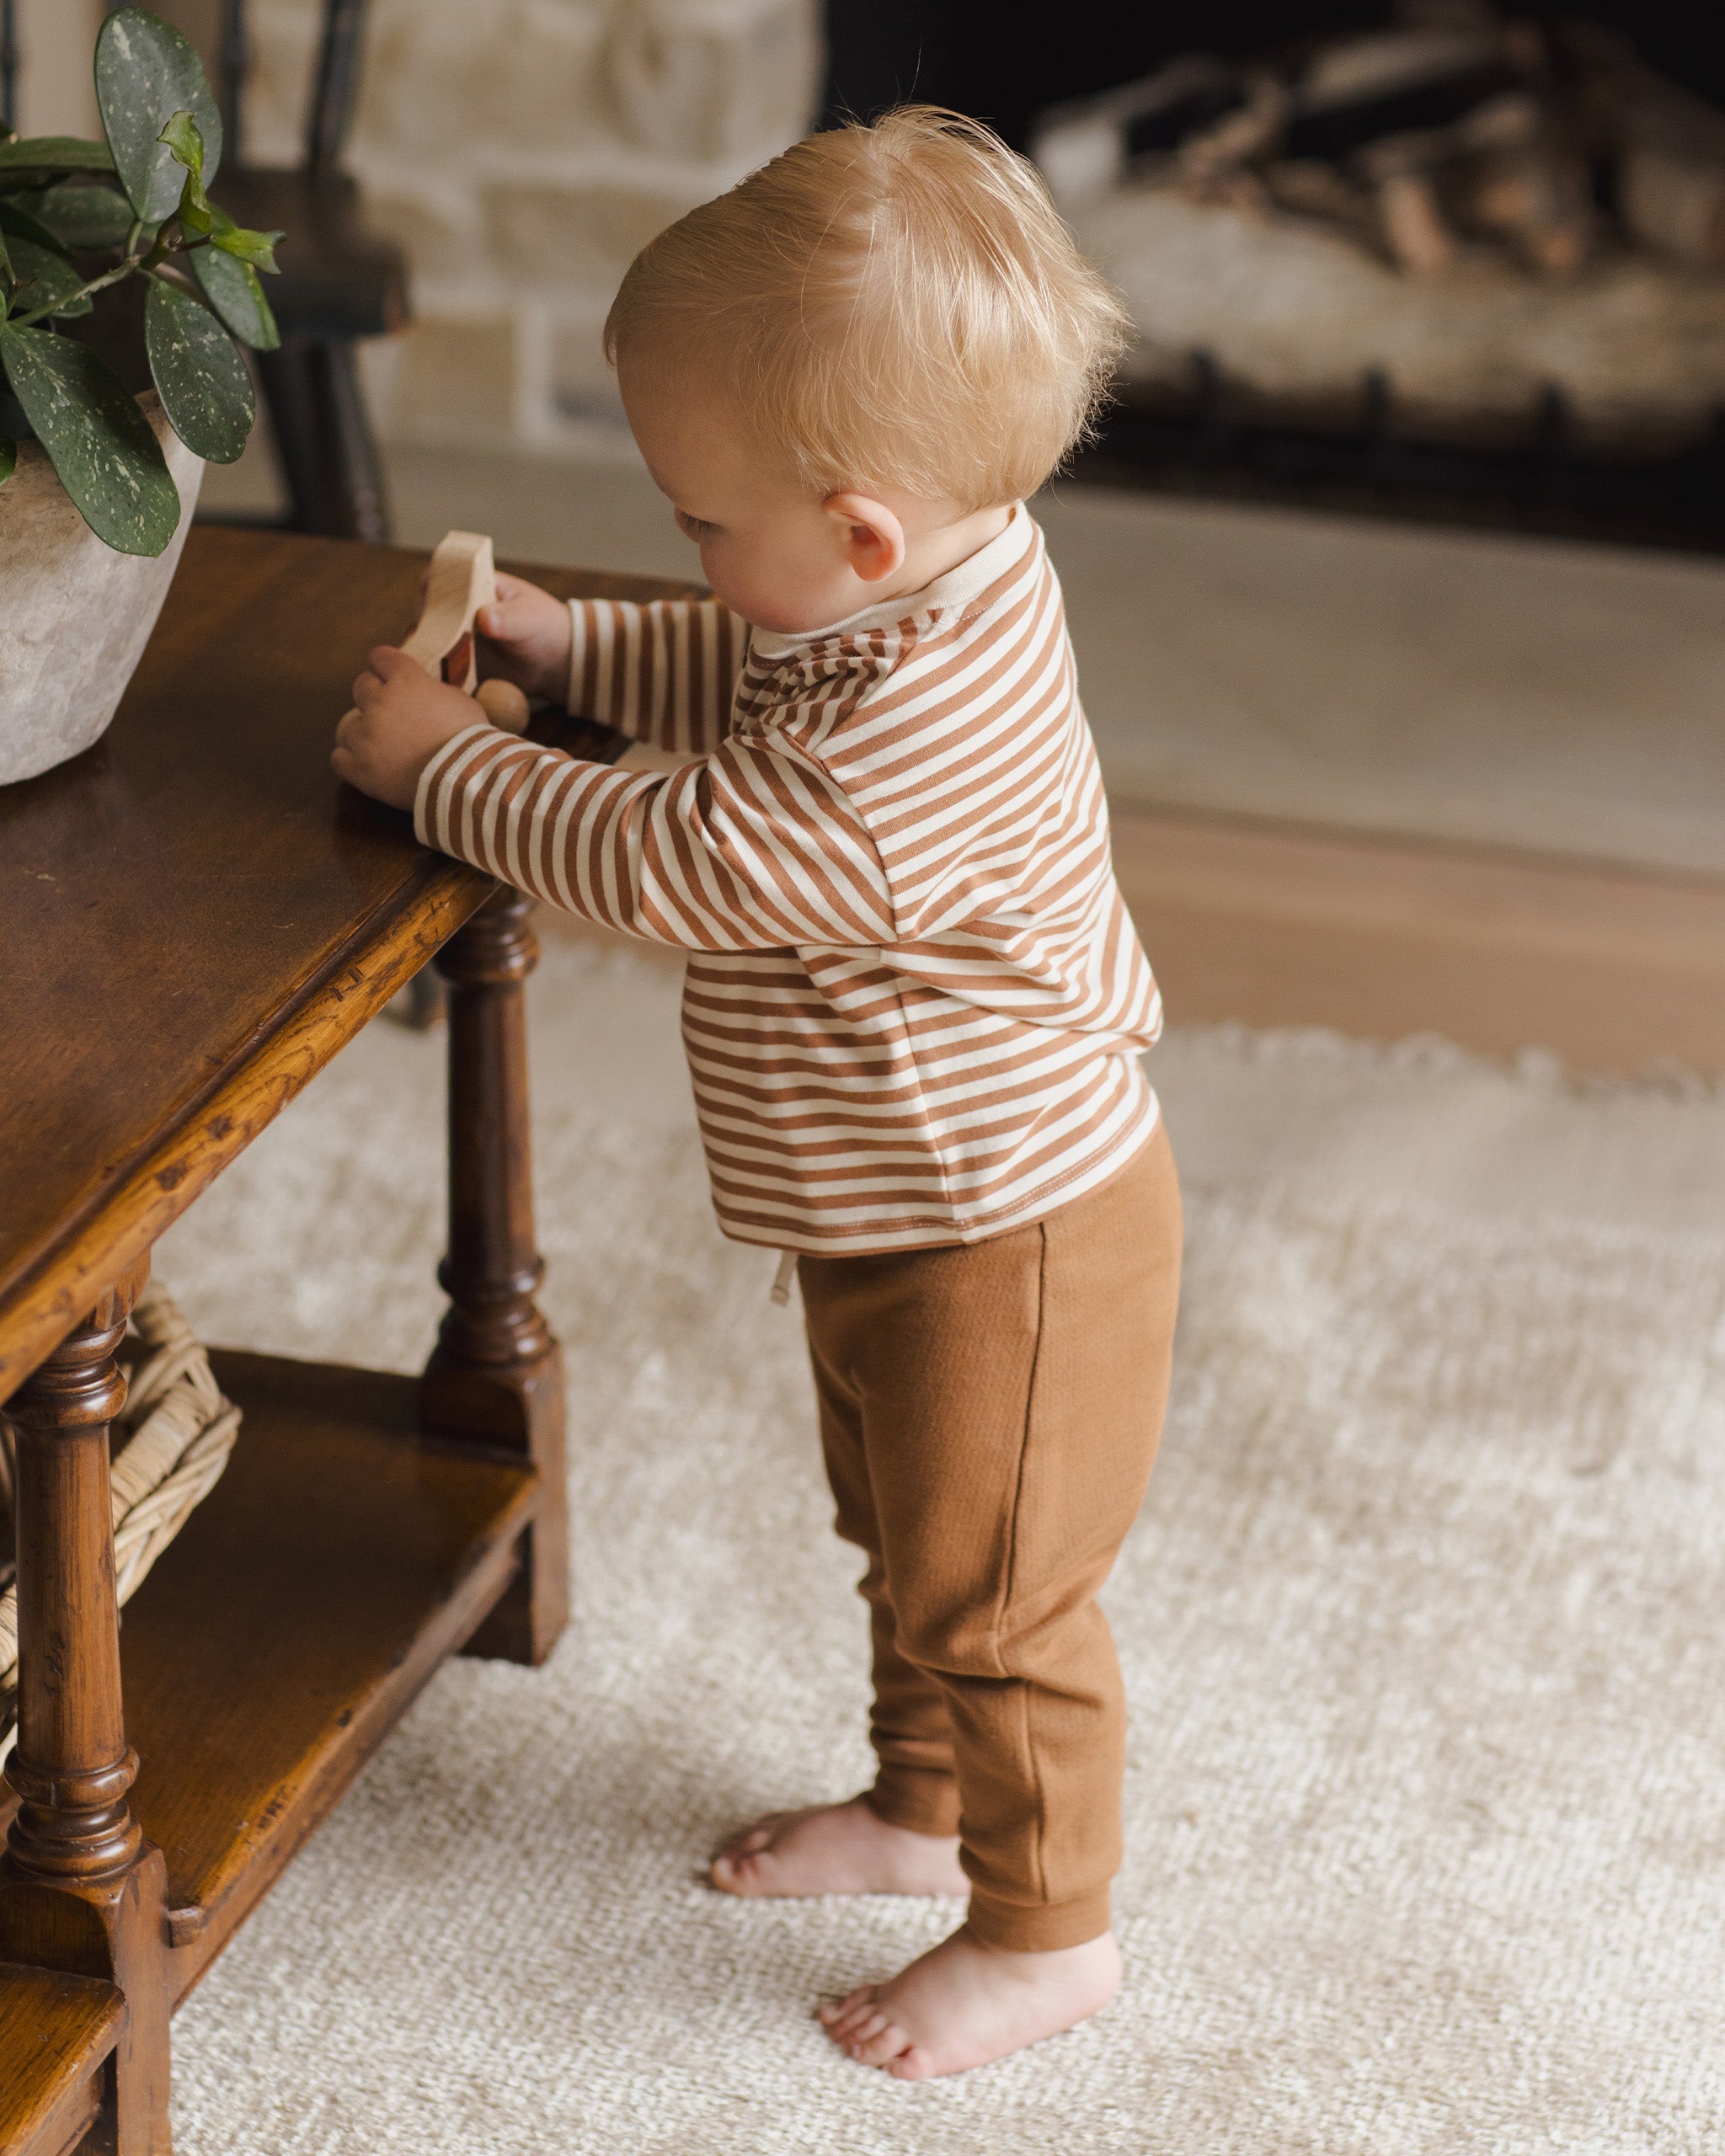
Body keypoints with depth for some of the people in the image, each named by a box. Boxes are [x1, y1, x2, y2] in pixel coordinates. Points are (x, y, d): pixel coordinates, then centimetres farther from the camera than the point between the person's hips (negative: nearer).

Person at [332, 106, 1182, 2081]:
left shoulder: (917, 738, -37)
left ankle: (1047, 1931, 25)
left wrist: (444, 765, -16)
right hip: (901, 1216, 10)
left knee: (991, 1592, 7)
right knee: (901, 1535, 27)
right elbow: (746, 681, 16)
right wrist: (563, 646, 4)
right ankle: (924, 1805, 47)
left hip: (1010, 1241, -10)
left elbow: (667, 862, -29)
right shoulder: (934, 586, -6)